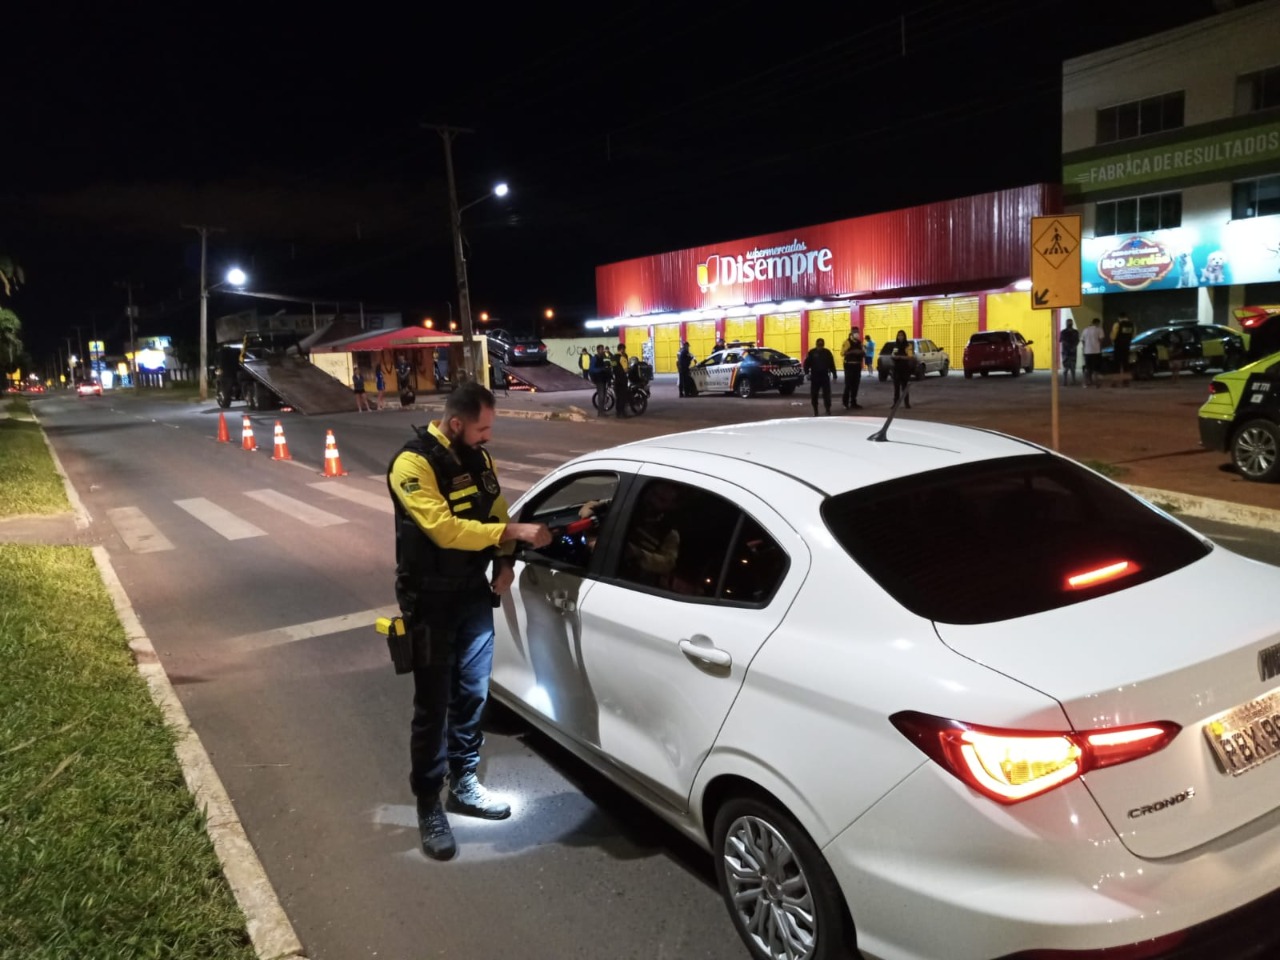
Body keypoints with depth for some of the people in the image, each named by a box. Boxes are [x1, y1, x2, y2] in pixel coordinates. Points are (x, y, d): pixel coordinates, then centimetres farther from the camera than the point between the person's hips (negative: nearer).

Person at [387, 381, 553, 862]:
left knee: (472, 694, 14)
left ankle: (464, 783, 31)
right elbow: (445, 529, -28)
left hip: (474, 592, 7)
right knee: (433, 706, 0)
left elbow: (496, 509, 15)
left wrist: (504, 561, -2)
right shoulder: (413, 463, -19)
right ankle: (428, 807, 14)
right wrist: (516, 532, -28)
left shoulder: (477, 456, 5)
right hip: (431, 599, -7)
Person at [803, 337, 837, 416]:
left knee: (827, 394, -3)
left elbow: (831, 364, 8)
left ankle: (828, 410, 2)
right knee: (814, 395, 3)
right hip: (814, 376, 0)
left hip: (825, 376, 0)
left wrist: (834, 375, 6)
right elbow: (806, 363, 2)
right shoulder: (812, 352, 0)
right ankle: (815, 411, 14)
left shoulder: (827, 352, 4)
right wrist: (807, 373, -11)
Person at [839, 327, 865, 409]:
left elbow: (863, 352, 22)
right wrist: (852, 351, -26)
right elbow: (842, 353, -18)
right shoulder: (847, 342, -8)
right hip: (849, 365, -7)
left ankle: (853, 402, 18)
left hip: (857, 365, 7)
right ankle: (845, 402, 2)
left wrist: (862, 353, -2)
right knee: (848, 384, -7)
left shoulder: (859, 342, 14)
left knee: (855, 384, 10)